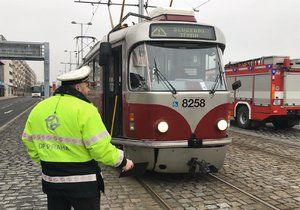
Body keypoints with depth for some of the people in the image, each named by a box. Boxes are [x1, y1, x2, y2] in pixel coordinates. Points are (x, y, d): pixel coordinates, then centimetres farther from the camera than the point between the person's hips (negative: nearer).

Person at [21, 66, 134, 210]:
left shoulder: (39, 108, 3)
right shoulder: (85, 110, -18)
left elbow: (28, 140, 12)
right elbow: (101, 148, -20)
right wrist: (123, 162, -4)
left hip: (51, 180, 6)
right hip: (82, 183, -5)